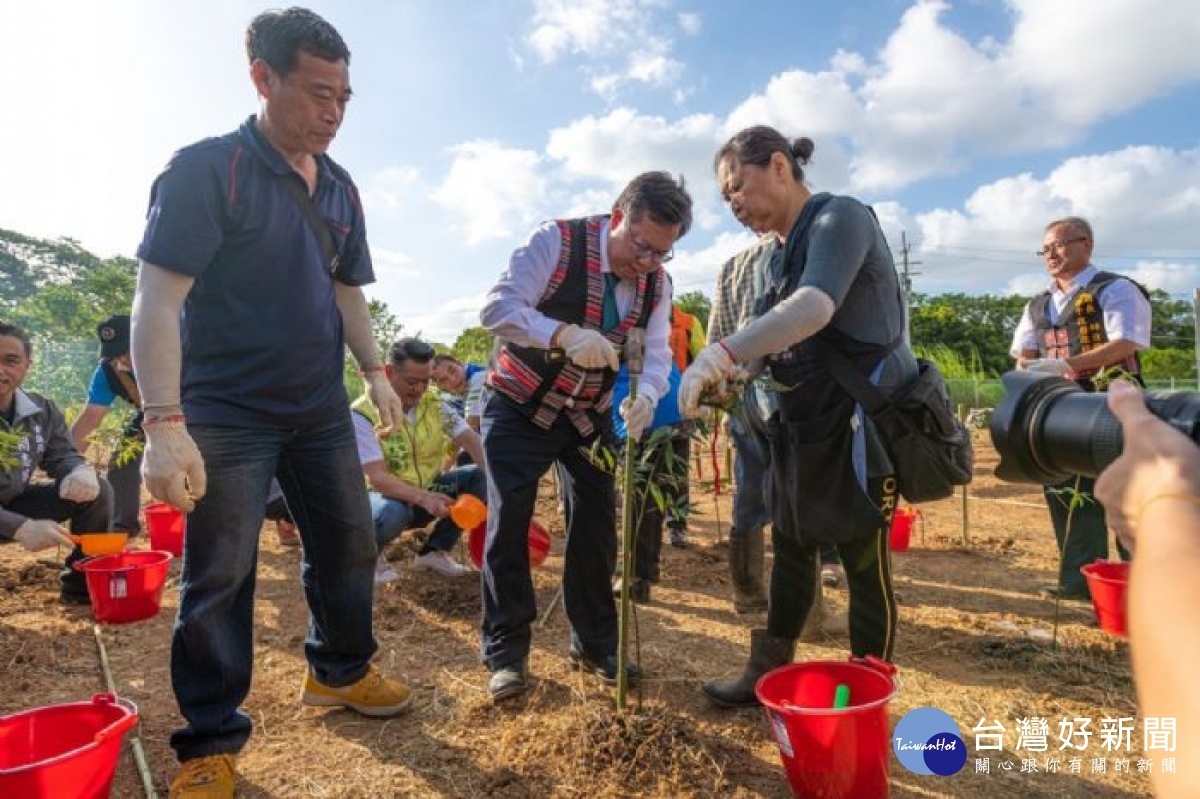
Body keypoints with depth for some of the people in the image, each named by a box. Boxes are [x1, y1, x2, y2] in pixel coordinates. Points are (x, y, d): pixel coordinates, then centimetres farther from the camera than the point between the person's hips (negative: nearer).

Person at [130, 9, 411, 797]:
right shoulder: (204, 169, -11)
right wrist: (165, 423, -23)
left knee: (349, 547, 13)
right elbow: (158, 300, -16)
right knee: (220, 575, 2)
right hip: (226, 412, -6)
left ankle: (339, 671, 35)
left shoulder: (340, 189, 9)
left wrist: (375, 372, 6)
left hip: (320, 408, 6)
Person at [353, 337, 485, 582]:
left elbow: (471, 440, -15)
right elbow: (377, 478, -27)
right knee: (393, 512, -40)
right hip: (388, 496, -5)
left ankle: (434, 550, 0)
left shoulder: (434, 404, -5)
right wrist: (422, 497, -44)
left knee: (481, 478, -17)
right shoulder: (363, 414, -19)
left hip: (427, 492, 5)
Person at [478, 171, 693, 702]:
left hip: (588, 416, 5)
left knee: (597, 524, 5)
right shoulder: (557, 243, -21)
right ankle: (505, 653, 9)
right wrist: (565, 334, -47)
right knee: (508, 524, -6)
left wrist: (645, 397, -35)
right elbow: (496, 307, -30)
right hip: (519, 408, -4)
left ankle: (593, 644, 22)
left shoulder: (656, 283, -5)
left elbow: (655, 354, -12)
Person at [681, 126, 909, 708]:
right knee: (790, 550, 16)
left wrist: (721, 353, -39)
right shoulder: (783, 252, 13)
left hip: (863, 419, -9)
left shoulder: (840, 217, -13)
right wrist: (729, 378, -4)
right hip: (806, 423, 9)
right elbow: (782, 341, 11)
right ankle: (768, 675, 32)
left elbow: (815, 307, -32)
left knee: (864, 560, 1)